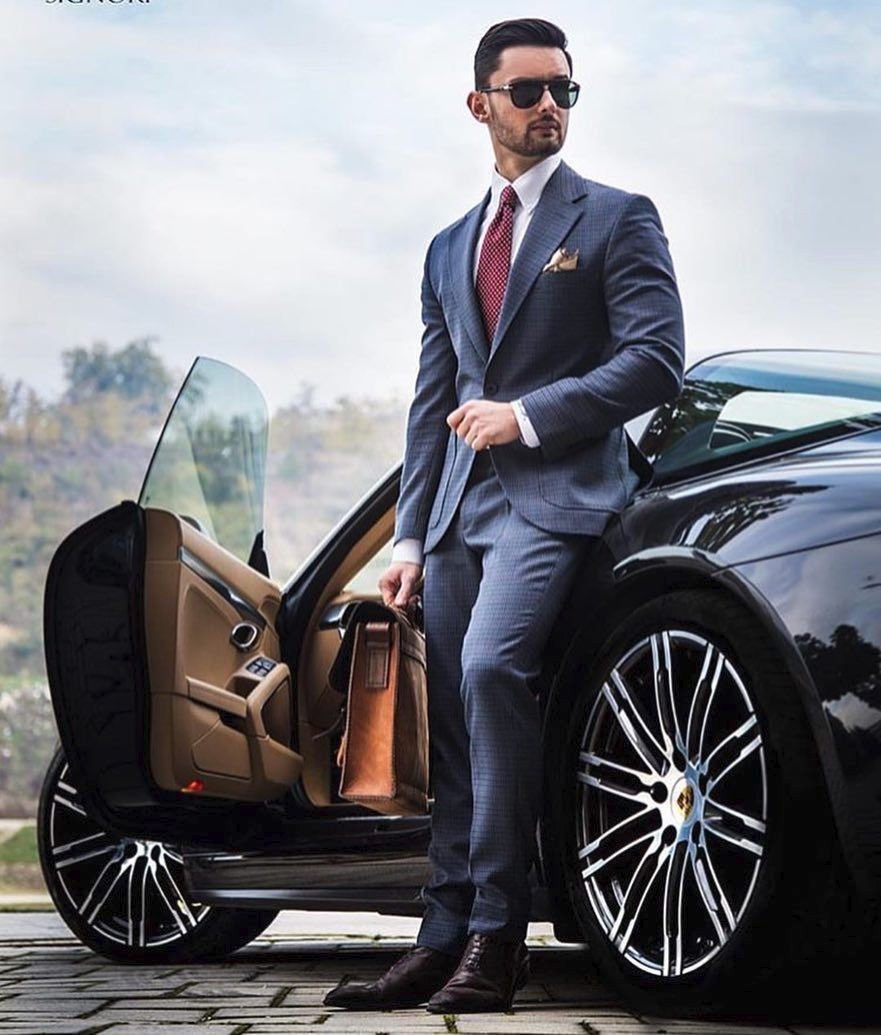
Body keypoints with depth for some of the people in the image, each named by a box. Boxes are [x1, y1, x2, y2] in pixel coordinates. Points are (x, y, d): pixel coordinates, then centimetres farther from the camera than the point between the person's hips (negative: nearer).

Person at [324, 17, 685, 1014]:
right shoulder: (451, 249, 22)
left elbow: (657, 360, -5)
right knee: (450, 714, 1)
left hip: (556, 492, -6)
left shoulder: (615, 219, 5)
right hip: (460, 506, 6)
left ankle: (496, 936, -23)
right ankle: (446, 939, 3)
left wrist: (527, 414, -10)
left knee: (490, 666, -26)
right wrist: (409, 537, 13)